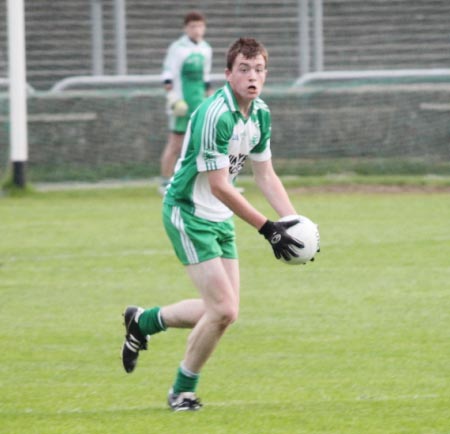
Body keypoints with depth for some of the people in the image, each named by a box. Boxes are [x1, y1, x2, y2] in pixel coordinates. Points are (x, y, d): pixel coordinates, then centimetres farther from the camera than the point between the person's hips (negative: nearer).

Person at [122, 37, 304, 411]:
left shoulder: (260, 114, 2)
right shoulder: (215, 115, -25)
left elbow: (265, 174, 11)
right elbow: (219, 186, -26)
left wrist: (293, 220, -2)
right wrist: (267, 228, -26)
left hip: (221, 219, 9)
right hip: (188, 212, -9)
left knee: (222, 311, 9)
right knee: (223, 310, -14)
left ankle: (142, 321, 31)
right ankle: (183, 391, 6)